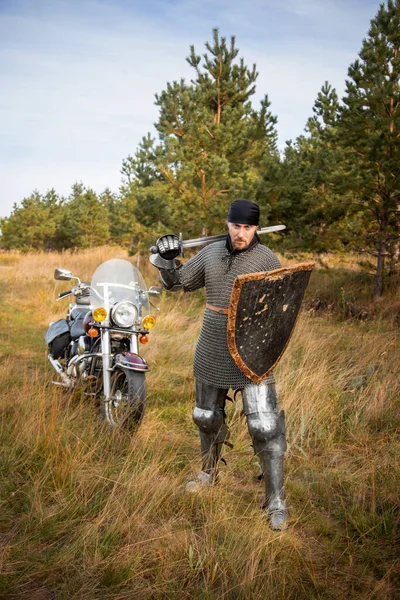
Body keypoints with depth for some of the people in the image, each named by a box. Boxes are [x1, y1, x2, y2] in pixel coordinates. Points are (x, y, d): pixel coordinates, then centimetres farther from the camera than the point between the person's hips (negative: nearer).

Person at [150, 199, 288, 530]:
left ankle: (276, 502, 6)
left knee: (265, 427, -7)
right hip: (212, 353, 5)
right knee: (207, 417, 20)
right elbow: (178, 281, 13)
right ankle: (210, 471, 46)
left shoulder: (267, 259, -9)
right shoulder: (211, 253, 4)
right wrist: (166, 260, -6)